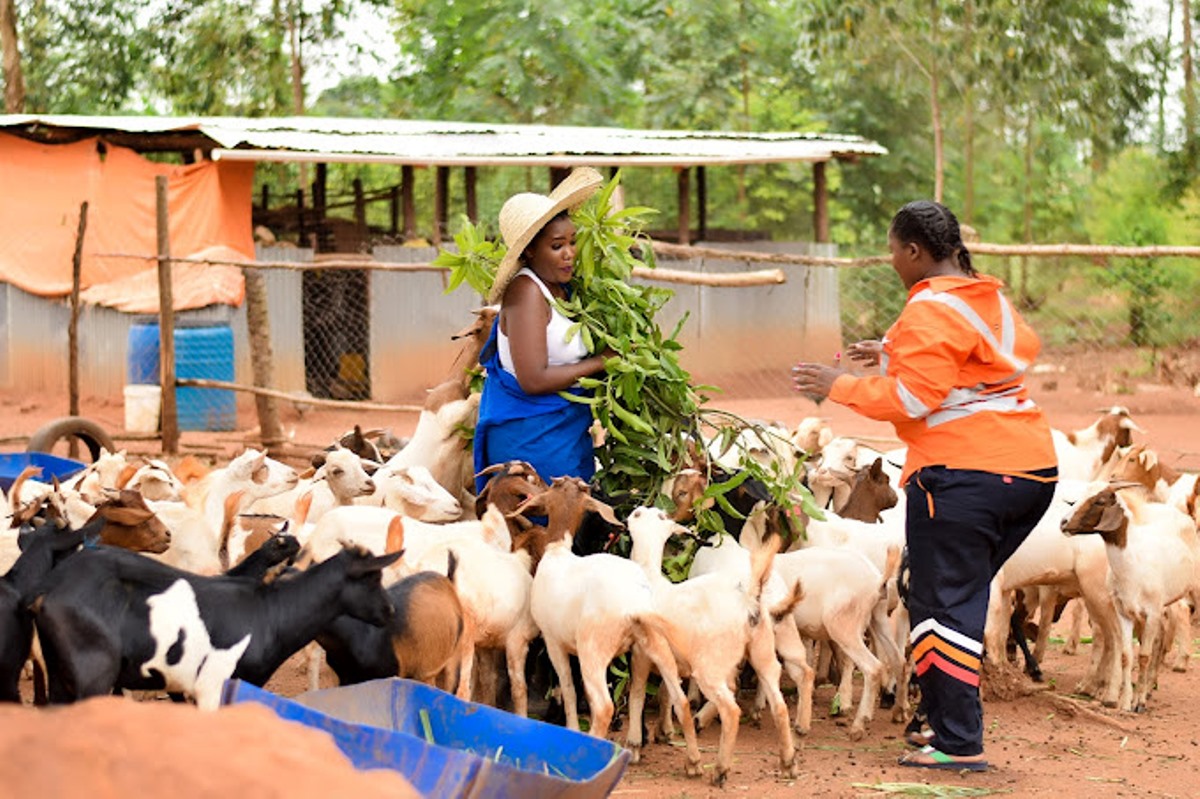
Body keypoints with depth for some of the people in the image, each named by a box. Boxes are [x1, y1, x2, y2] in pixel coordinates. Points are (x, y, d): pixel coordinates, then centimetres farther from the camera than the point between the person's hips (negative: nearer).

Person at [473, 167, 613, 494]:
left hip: (569, 432, 9)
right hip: (531, 439, -9)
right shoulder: (526, 291, -17)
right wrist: (599, 362, -14)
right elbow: (534, 379, -23)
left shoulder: (562, 289, 8)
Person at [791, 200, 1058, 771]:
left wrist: (840, 386, -6)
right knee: (964, 597, 18)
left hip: (963, 472, -9)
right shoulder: (988, 297, 16)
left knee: (944, 606, -4)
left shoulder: (928, 312, -11)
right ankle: (949, 720, 23)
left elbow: (911, 400, -16)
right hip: (1033, 469, 9)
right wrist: (897, 356, 26)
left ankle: (959, 743, -5)